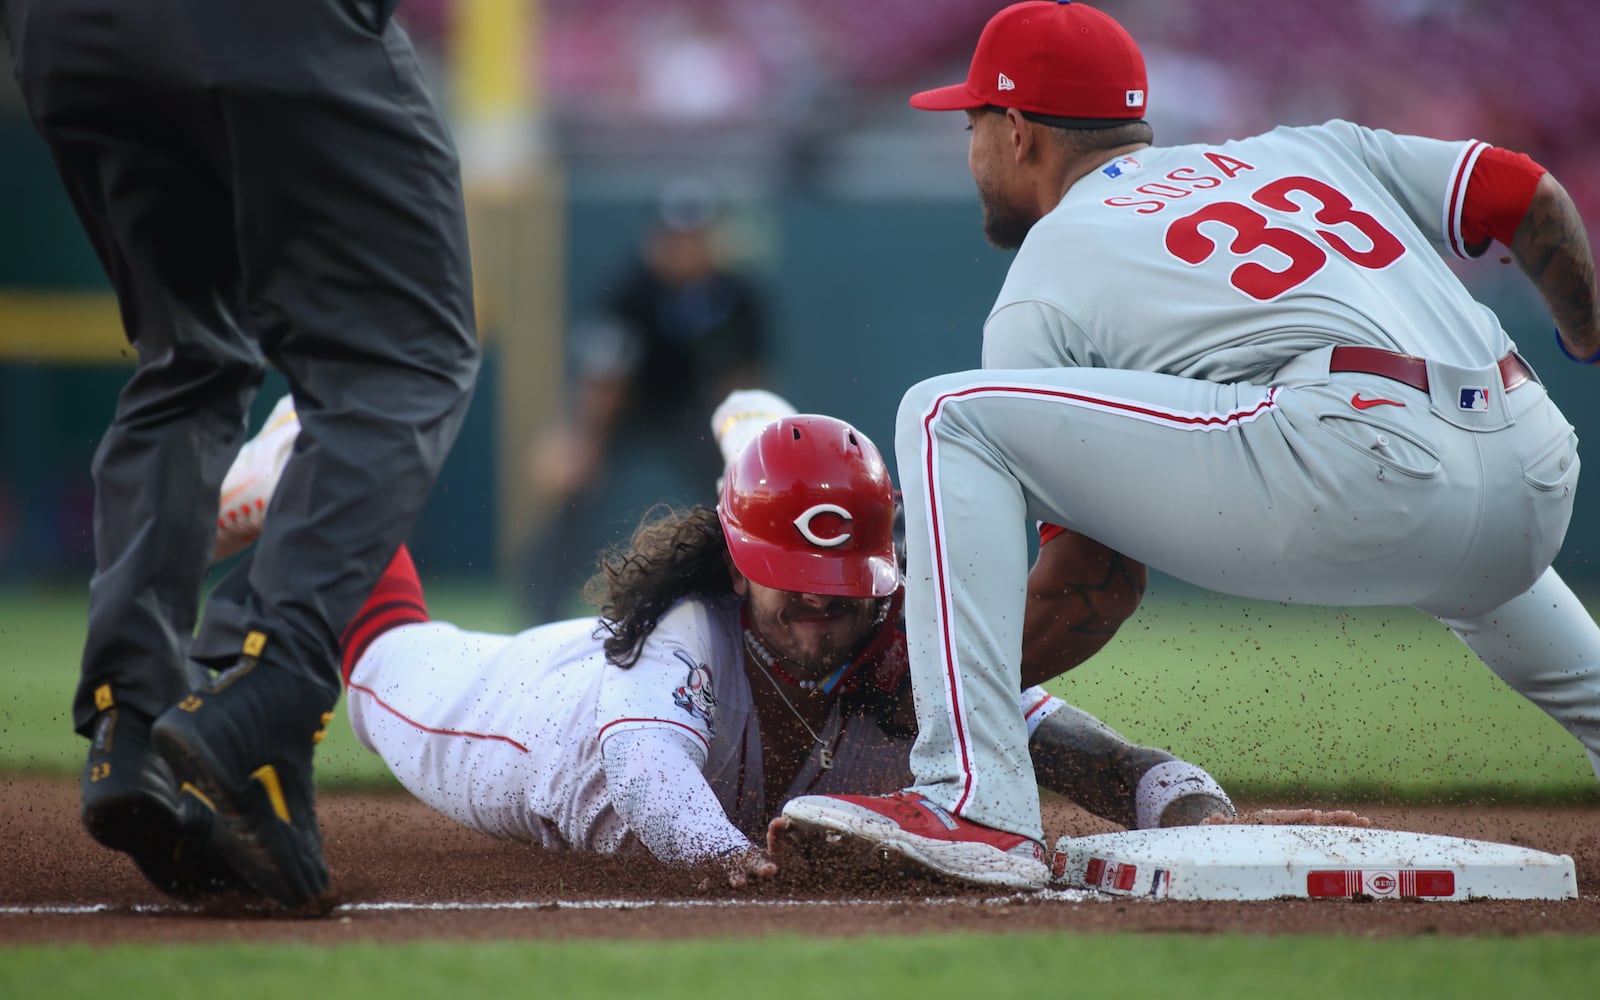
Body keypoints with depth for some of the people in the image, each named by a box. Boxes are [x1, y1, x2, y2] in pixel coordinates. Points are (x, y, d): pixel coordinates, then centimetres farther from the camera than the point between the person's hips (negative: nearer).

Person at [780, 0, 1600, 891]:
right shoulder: (1304, 151, 29)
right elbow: (1528, 192, 22)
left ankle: (977, 806, -13)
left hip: (1361, 469, -7)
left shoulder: (1048, 279, 14)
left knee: (949, 416, -1)